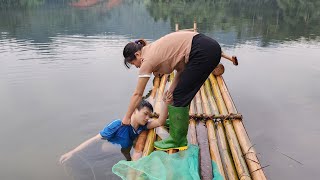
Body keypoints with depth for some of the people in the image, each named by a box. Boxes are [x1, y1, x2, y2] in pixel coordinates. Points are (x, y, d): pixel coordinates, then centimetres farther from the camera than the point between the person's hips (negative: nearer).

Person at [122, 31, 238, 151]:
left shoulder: (147, 60, -6)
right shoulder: (154, 50, 17)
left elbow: (137, 94, 0)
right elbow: (181, 66, 14)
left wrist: (127, 117, 10)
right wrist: (172, 88, 4)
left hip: (203, 51, -9)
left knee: (180, 96, -3)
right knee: (182, 94, 19)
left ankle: (177, 141, 5)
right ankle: (177, 120, 38)